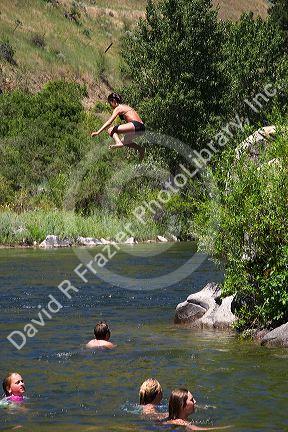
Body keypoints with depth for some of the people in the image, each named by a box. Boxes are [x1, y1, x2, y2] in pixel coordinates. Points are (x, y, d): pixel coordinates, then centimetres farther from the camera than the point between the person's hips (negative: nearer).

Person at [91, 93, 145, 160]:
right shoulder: (125, 107, 26)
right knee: (124, 141, 32)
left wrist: (98, 132, -12)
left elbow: (109, 122, -10)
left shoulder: (118, 108, -1)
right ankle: (140, 149, 20)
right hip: (141, 129, 9)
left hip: (135, 126, -9)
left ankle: (118, 143, -35)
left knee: (111, 130, -12)